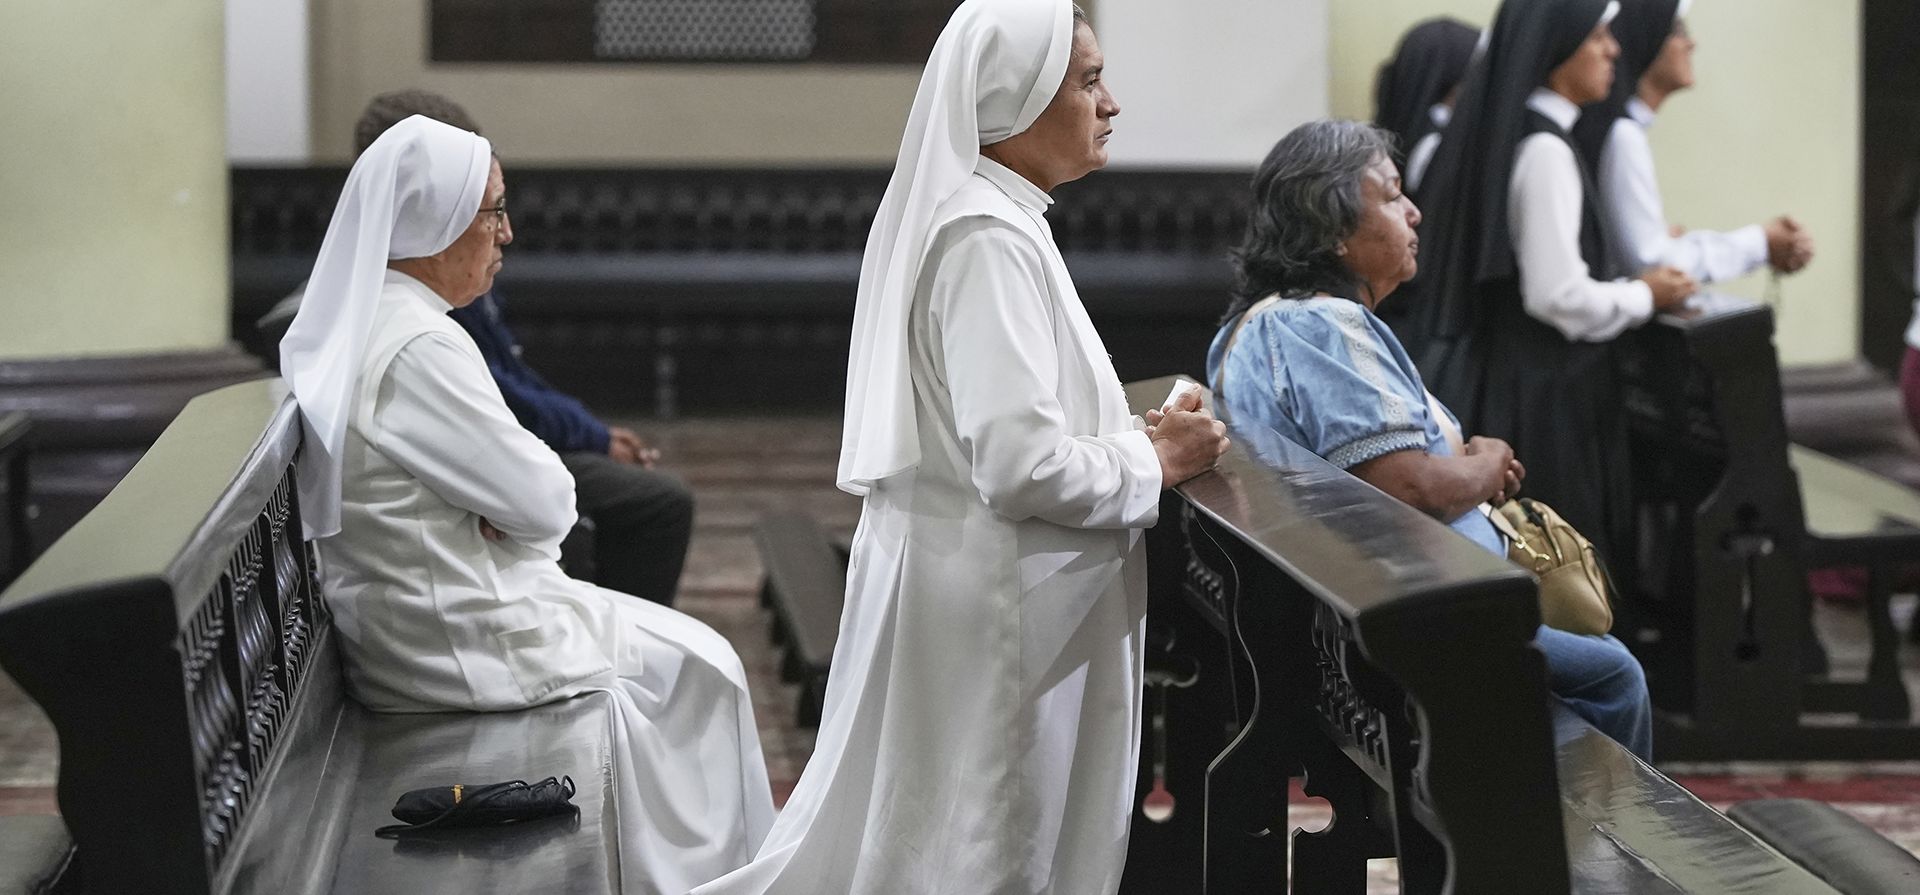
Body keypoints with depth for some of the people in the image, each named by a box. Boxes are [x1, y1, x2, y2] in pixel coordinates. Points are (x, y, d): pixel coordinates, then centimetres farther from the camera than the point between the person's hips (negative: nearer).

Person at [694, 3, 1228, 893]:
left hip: (959, 577, 10)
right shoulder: (990, 240, -20)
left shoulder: (974, 215, 12)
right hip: (997, 607, -10)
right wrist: (1153, 461, -12)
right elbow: (1022, 464, -26)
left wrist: (1126, 434, 11)